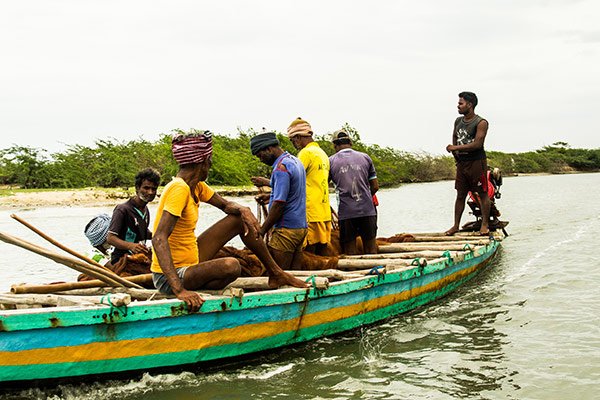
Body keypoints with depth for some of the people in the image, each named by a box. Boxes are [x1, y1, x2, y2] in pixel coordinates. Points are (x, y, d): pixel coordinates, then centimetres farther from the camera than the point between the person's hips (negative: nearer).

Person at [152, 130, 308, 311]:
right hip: (169, 277, -10)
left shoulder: (196, 186, 4)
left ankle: (276, 274, 20)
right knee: (230, 266, -35)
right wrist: (179, 289, -43)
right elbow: (159, 239, -34)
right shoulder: (179, 189, -24)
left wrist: (243, 210, -10)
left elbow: (226, 205, 17)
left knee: (241, 220, 10)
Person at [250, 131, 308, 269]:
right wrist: (271, 195, 23)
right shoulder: (295, 161, 16)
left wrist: (262, 231, -13)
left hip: (287, 229, -10)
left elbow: (279, 204, -19)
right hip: (301, 227, 10)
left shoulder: (281, 167, -15)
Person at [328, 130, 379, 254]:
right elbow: (375, 186, 9)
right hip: (368, 211, 1)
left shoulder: (331, 161, 3)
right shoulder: (365, 158, 8)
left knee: (350, 252, 5)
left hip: (346, 213, -1)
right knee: (371, 249, 9)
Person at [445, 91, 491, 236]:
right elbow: (454, 139, 24)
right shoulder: (458, 121, 11)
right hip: (461, 163, 6)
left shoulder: (481, 123, -10)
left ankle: (485, 224, 6)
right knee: (460, 195, 8)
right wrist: (455, 153, 7)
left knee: (483, 194, 0)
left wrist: (456, 148, -17)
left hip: (477, 162, -6)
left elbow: (477, 144, -19)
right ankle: (456, 225, 12)